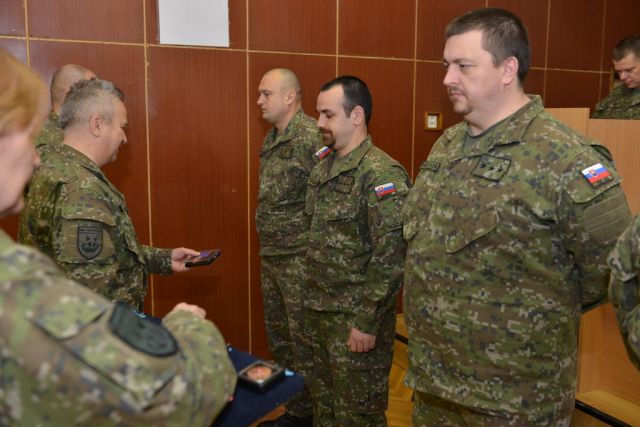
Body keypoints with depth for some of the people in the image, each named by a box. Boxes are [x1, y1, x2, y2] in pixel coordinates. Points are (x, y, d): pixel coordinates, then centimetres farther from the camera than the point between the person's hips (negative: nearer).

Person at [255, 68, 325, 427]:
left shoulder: (310, 135, -16)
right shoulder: (272, 136, 12)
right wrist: (267, 248, 16)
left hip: (300, 258, -9)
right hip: (271, 256, 10)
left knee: (304, 340, 4)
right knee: (278, 336, 19)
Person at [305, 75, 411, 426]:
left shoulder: (381, 173, -18)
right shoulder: (322, 169, 9)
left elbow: (391, 257, -22)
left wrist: (367, 322, -20)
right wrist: (312, 299, 15)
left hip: (356, 318, -8)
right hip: (318, 311, 8)